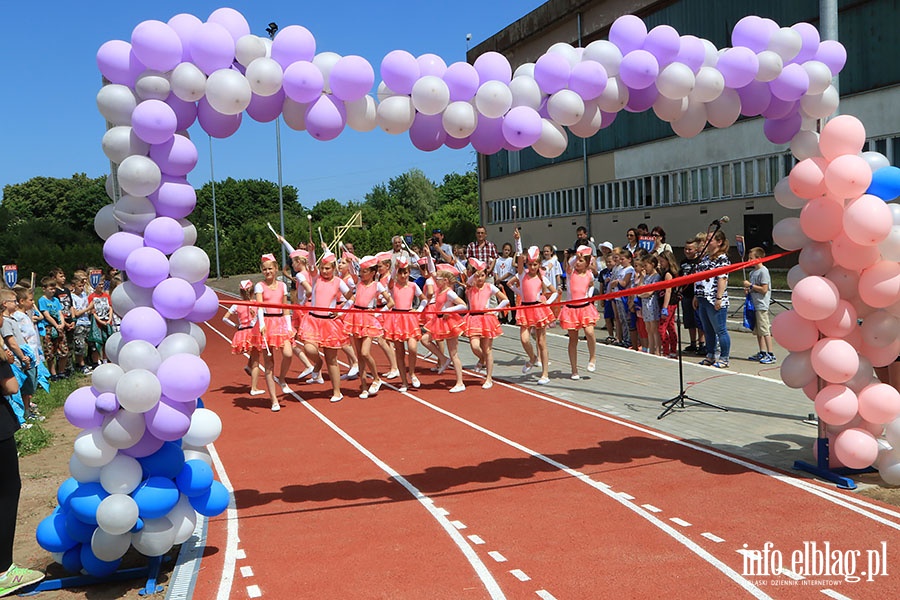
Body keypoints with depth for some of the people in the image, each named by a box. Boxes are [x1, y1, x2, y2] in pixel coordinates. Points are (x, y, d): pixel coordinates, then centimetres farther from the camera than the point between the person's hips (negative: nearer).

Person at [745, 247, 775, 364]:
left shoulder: (763, 271, -13)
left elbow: (764, 289, -18)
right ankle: (762, 353, 19)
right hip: (754, 305, 9)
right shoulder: (753, 272, 14)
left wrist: (750, 285, -14)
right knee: (758, 331, 12)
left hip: (761, 305, -9)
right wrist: (747, 289, 4)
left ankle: (771, 354, -6)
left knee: (764, 330, -9)